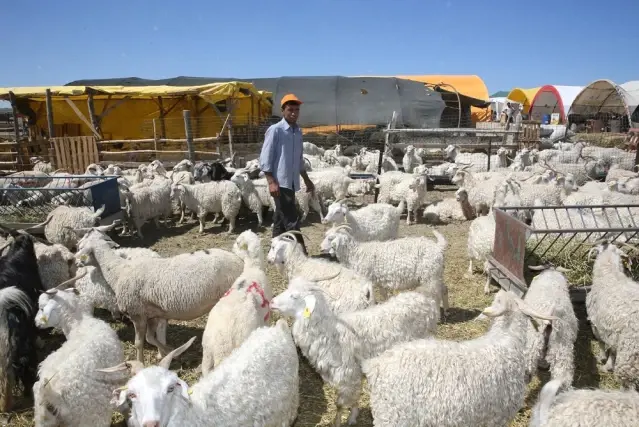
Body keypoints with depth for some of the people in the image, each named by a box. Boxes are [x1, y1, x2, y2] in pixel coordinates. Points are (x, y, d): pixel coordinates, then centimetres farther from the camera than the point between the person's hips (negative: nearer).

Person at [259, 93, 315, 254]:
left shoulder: (298, 131, 14)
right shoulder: (275, 130, -8)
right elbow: (265, 159, -11)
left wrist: (307, 180, 23)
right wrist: (271, 182, -18)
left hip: (292, 183, 7)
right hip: (280, 183, -7)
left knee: (281, 220, 12)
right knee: (291, 220, -8)